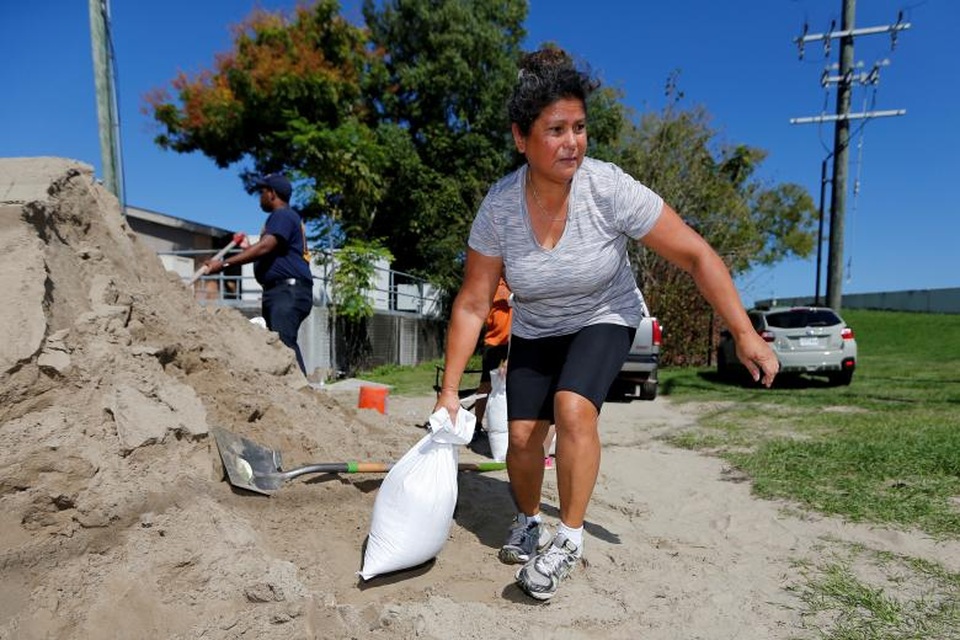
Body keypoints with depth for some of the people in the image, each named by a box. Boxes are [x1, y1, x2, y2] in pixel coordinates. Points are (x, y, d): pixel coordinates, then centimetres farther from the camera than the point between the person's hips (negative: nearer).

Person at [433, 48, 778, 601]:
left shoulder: (610, 189, -27)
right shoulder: (499, 206, -21)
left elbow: (697, 256, -19)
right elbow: (472, 305, -16)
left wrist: (746, 334, -20)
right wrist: (449, 389, -15)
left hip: (604, 319, -2)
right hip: (536, 331, 3)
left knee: (573, 407, -28)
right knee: (522, 434, -5)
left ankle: (571, 537, -6)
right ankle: (528, 521, 28)